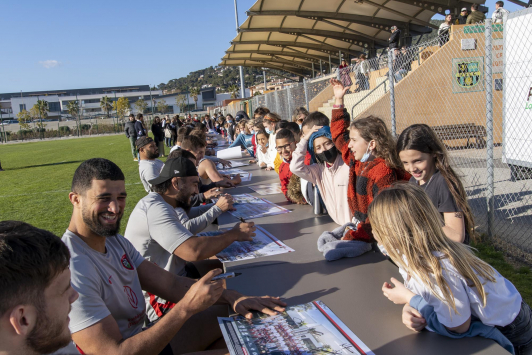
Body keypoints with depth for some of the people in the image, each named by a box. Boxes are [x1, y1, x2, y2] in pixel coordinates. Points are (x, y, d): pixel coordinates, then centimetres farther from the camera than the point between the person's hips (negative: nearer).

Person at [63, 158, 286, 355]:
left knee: (232, 315, 12)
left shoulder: (115, 241, 0)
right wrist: (186, 308, -31)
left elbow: (171, 284, -3)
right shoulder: (74, 270, -29)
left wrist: (233, 297, -15)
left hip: (143, 337, 8)